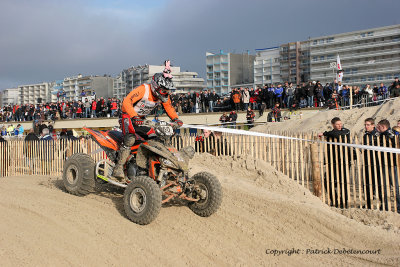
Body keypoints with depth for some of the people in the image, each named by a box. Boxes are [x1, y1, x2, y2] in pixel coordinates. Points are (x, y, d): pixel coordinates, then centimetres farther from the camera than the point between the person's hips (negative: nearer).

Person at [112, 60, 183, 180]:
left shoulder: (164, 95, -1)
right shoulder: (143, 89, -24)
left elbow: (169, 106, 15)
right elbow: (127, 102, -29)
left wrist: (175, 118, -3)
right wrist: (134, 117, -40)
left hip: (141, 119, 8)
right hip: (128, 116, -8)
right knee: (130, 139, -31)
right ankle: (118, 168, -32)